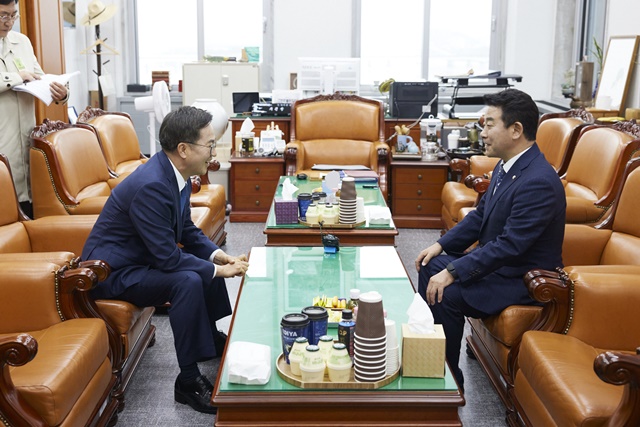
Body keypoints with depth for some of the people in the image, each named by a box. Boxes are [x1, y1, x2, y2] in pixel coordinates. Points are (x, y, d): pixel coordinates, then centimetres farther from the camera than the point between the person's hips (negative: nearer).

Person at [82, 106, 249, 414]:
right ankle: (189, 380, -17)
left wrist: (218, 256, -5)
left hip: (140, 259, 10)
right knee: (188, 281, -28)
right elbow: (167, 257, -29)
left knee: (209, 264, 12)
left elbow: (187, 230, 10)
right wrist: (219, 270, -19)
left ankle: (210, 337, 33)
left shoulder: (175, 173, -3)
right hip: (111, 271, -10)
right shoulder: (151, 185, -30)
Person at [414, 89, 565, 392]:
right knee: (431, 266, 9)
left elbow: (509, 246, -30)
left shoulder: (539, 182, -28)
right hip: (496, 259, 10)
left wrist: (452, 273, -28)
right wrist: (441, 245, 4)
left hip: (524, 278, -10)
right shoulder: (506, 166, 3)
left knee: (446, 295, -23)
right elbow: (480, 215, 13)